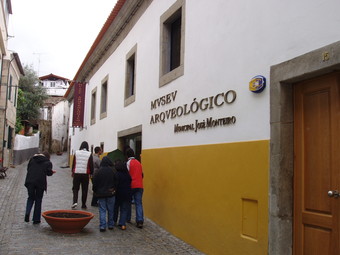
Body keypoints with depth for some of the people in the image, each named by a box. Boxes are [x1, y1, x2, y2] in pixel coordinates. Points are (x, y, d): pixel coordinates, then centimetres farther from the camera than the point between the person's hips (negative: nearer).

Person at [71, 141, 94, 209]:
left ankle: (75, 202, -6)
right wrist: (91, 173, 9)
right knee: (84, 190, 7)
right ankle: (83, 204, 12)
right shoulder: (89, 154, -4)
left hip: (76, 173, 1)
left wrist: (73, 172, 17)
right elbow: (91, 165, -2)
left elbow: (73, 163, 7)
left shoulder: (76, 153, 1)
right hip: (85, 174, -1)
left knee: (75, 188, 11)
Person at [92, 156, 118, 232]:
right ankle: (110, 225, 20)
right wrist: (114, 189, 12)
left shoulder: (99, 171, -9)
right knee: (110, 210, 12)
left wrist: (95, 191, 11)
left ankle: (102, 226, -5)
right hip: (111, 193, 1)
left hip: (101, 193, -1)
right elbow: (116, 181, -2)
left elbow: (95, 182, -3)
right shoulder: (113, 171, -8)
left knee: (102, 210, 3)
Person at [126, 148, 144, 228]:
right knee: (139, 203, 1)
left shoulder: (128, 163, -5)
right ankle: (140, 221, -10)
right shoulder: (139, 163, 13)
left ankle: (127, 218, 24)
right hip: (140, 186, 4)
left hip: (131, 186, -4)